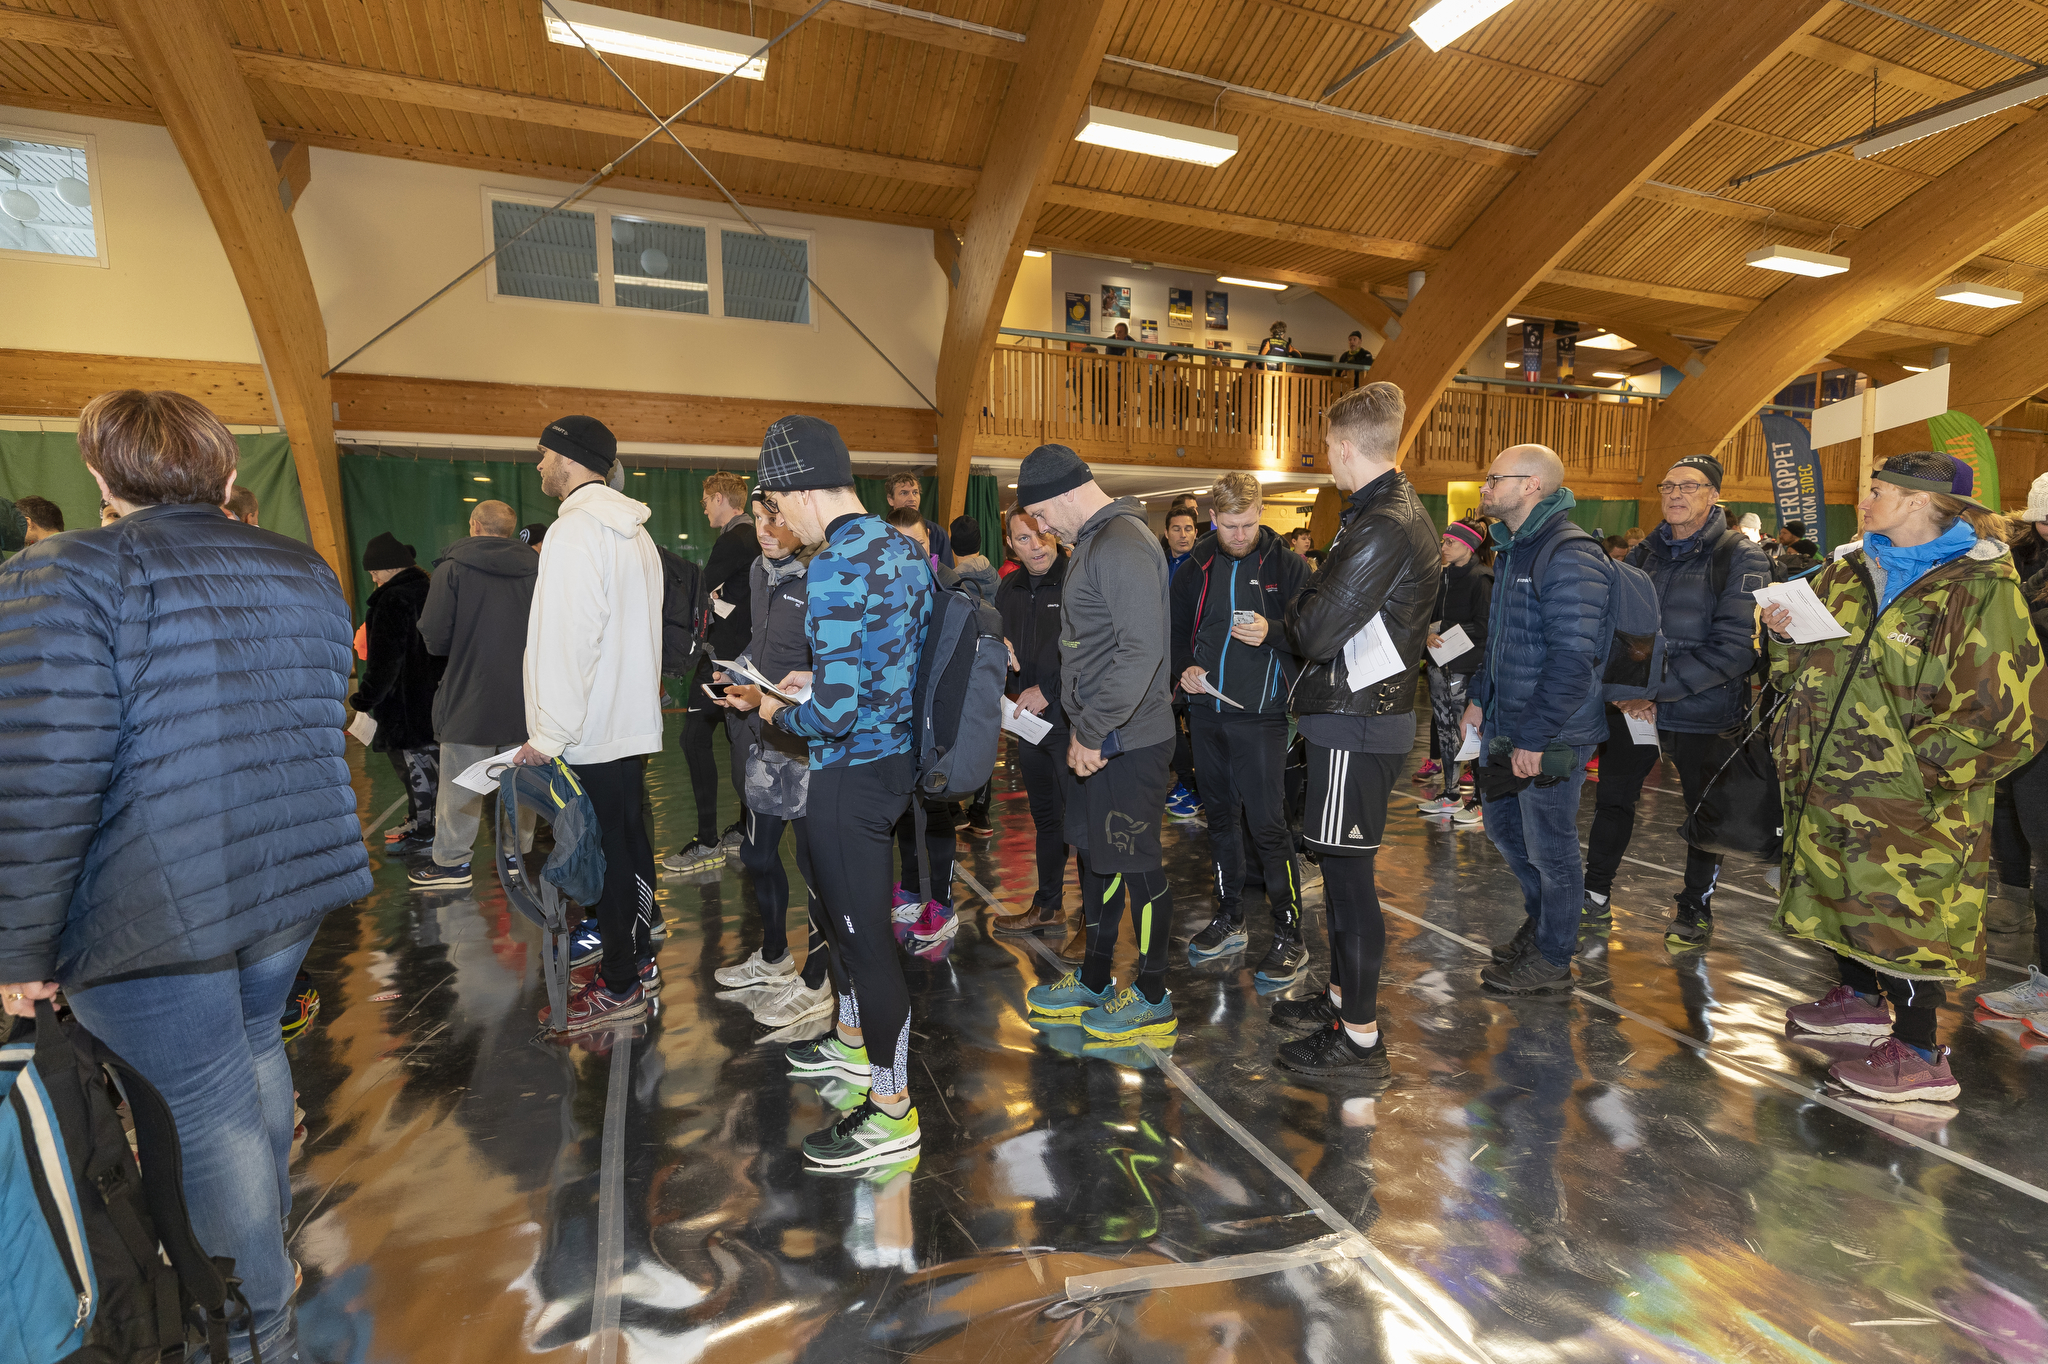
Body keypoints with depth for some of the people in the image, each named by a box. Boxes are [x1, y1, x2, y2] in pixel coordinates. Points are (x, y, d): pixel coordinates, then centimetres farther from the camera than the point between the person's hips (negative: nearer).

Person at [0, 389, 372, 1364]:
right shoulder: (303, 570, 7)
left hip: (155, 908, -6)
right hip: (296, 876, 7)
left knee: (212, 1106, 7)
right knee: (252, 1043, 26)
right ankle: (269, 1243, 46)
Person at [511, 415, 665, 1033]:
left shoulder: (577, 530, -16)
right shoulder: (633, 531, 14)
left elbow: (567, 642, -23)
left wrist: (548, 736, -18)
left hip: (593, 737, -9)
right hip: (633, 724, 9)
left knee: (607, 858, 2)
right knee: (630, 848, 17)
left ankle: (619, 988, 15)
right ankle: (638, 961, 31)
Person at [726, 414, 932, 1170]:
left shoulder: (835, 568, -23)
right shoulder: (903, 548, 6)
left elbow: (835, 711, -27)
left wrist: (776, 711, -7)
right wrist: (806, 685, 13)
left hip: (853, 771, -10)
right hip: (895, 754, 10)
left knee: (865, 934, 4)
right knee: (848, 911, 26)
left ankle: (891, 1112, 21)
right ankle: (854, 1039, 48)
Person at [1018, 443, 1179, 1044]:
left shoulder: (1122, 546, -18)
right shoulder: (1093, 543, 15)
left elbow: (1142, 651, -26)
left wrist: (1092, 731, -19)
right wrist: (1082, 726, 13)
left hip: (1127, 741, -10)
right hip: (1098, 737, 10)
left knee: (1137, 866, 3)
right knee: (1095, 855, 18)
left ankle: (1153, 999, 21)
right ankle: (1094, 980, 34)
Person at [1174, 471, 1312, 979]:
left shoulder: (1288, 566, -3)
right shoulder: (1195, 569, 8)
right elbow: (1178, 631, 16)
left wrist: (1271, 632, -22)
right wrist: (1184, 668, -3)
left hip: (1261, 714, -5)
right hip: (1206, 712, 5)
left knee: (1268, 824, -4)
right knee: (1220, 818, 14)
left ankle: (1289, 933, 10)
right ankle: (1230, 921, 29)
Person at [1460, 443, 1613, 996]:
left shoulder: (1570, 555, -20)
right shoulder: (1512, 549, 12)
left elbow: (1572, 657, -26)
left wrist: (1534, 735, -25)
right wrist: (1480, 697, 15)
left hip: (1551, 737, -10)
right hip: (1506, 725, 10)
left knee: (1549, 846, 5)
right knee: (1502, 826, 21)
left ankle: (1551, 961, 23)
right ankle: (1542, 919, 43)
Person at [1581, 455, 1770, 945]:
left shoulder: (1741, 556, -9)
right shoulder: (1643, 554, 6)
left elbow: (1736, 646, -18)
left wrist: (1655, 688, -21)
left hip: (1704, 712, -4)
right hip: (1633, 707, 4)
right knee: (1613, 798, 12)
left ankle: (1696, 907, 30)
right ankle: (1595, 894, 28)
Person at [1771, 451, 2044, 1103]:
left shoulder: (1981, 589, -12)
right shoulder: (1845, 575, 8)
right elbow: (1801, 669, 16)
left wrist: (1908, 761, -18)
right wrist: (1785, 634, -5)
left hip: (1907, 804, -7)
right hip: (1826, 788, 7)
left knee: (1903, 912, 0)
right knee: (1841, 895, 19)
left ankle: (1918, 1055, 16)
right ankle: (1861, 998, 40)